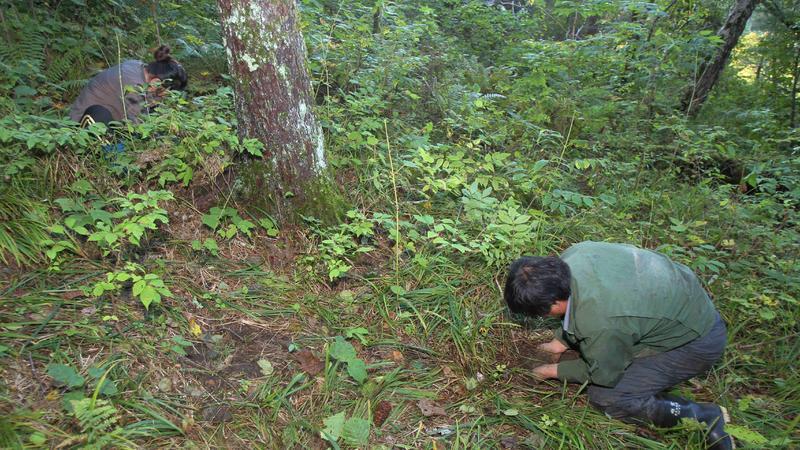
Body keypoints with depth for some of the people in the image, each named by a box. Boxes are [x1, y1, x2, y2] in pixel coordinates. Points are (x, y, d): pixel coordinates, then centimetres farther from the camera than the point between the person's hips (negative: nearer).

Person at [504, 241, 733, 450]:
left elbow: (604, 375, -14)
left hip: (698, 341, -8)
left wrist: (554, 371, 0)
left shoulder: (598, 325, -37)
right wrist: (560, 341, 10)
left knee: (603, 396, -9)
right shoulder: (574, 253, -18)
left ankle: (703, 416, -3)